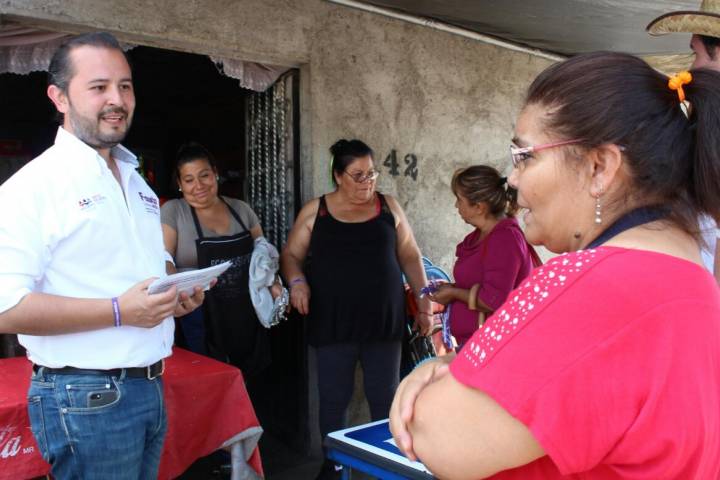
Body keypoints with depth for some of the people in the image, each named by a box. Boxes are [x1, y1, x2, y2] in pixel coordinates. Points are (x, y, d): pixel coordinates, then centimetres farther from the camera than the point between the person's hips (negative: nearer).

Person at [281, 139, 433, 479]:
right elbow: (291, 255, 8)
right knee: (333, 399, 5)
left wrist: (424, 303, 7)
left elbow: (410, 258, 12)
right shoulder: (315, 211, 4)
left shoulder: (389, 207, 8)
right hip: (333, 322, -1)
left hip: (383, 321, 1)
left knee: (385, 398, 6)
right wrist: (297, 282, -13)